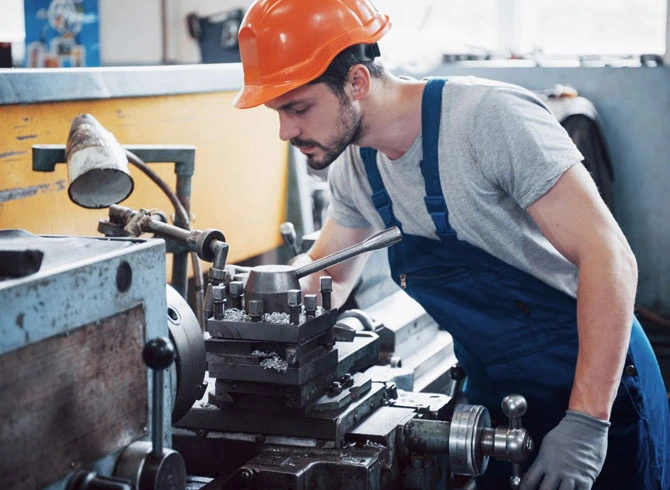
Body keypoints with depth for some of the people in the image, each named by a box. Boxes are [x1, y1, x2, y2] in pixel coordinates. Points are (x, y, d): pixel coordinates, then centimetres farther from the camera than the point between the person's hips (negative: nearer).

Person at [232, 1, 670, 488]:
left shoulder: (490, 116, -24)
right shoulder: (352, 165, -2)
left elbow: (609, 256, -27)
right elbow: (329, 277, 14)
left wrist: (586, 423, -31)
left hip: (596, 383, -6)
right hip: (491, 393, 6)